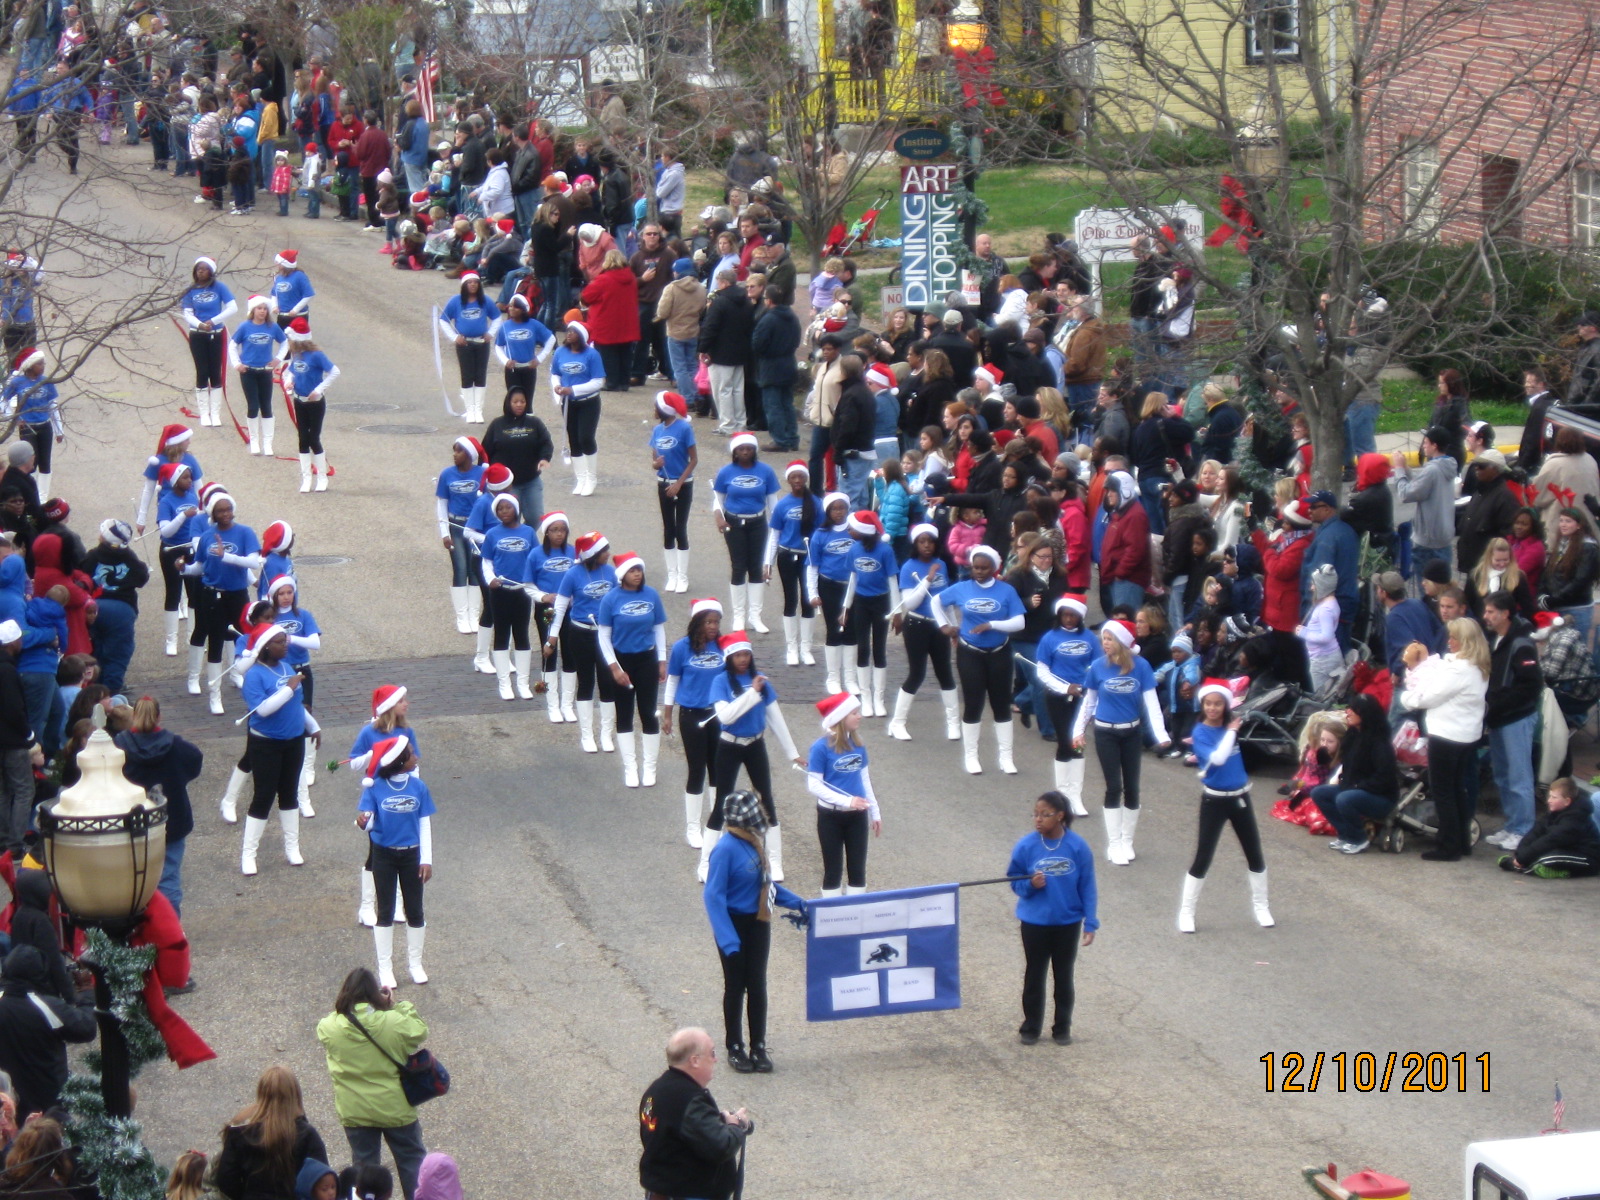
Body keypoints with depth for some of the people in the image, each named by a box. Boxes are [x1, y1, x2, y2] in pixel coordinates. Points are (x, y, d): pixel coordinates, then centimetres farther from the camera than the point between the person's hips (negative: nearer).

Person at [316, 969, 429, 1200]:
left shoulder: (328, 1027, -17)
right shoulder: (395, 1022, -20)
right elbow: (419, 1032, -1)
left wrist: (343, 1007, 1)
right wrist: (400, 1005, 4)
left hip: (354, 1111, 1)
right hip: (395, 1108, -1)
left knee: (364, 1163, 16)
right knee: (412, 1159, 16)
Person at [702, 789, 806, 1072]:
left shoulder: (756, 843, 1)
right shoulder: (726, 849, -22)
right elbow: (713, 895, -22)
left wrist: (797, 903, 15)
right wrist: (728, 940, -27)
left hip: (758, 924, 6)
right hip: (734, 924, -6)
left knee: (757, 985, 11)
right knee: (735, 987, 6)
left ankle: (758, 1048, 21)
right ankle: (734, 1048, 20)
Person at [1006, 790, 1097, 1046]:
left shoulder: (1078, 847, -13)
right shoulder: (1026, 847, -12)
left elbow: (1088, 887, -6)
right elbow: (1015, 883, -2)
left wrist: (1090, 923, -7)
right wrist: (1031, 885, -24)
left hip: (1068, 922, 0)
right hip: (1034, 922, 0)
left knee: (1064, 976, 13)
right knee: (1034, 976, 12)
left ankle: (1062, 1028, 27)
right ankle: (1030, 1028, 25)